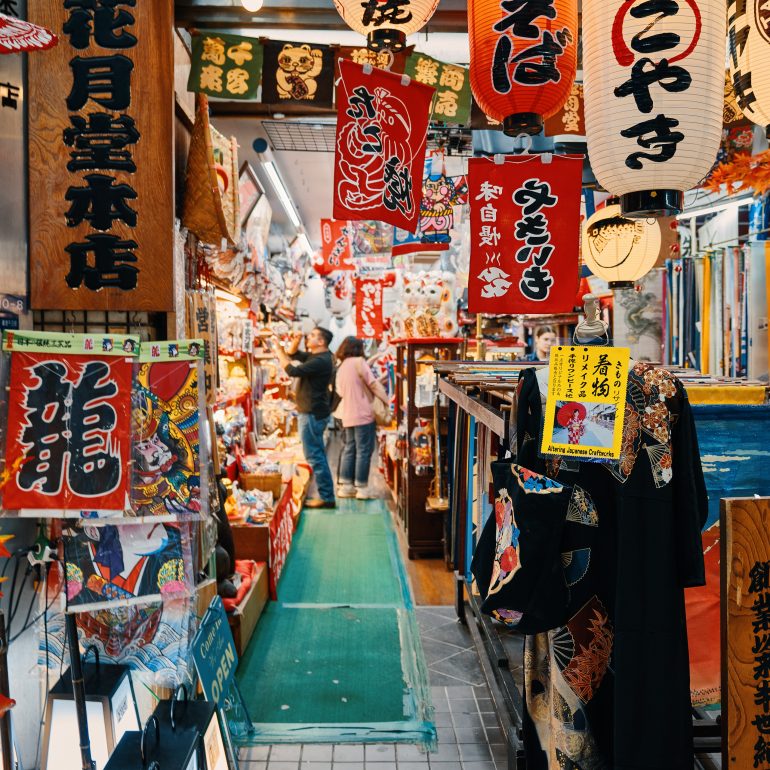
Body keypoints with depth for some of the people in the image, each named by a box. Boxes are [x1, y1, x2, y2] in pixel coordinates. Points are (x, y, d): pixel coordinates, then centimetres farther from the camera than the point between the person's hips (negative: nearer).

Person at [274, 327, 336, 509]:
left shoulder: (320, 361, -21)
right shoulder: (316, 356, 12)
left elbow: (293, 371, -25)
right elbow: (293, 354, 22)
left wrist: (279, 353, -12)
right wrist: (295, 341, 2)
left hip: (313, 413, -11)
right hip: (313, 411, 11)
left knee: (314, 455, -8)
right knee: (318, 454, 15)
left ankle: (326, 497, -4)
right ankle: (326, 494, 22)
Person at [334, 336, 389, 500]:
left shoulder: (341, 368, 15)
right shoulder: (358, 361, -8)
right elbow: (373, 383, -11)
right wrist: (386, 400, -5)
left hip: (347, 415, 8)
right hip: (363, 414, -8)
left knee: (349, 449, 13)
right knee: (364, 450, -3)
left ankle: (346, 485, 14)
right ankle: (362, 487, 0)